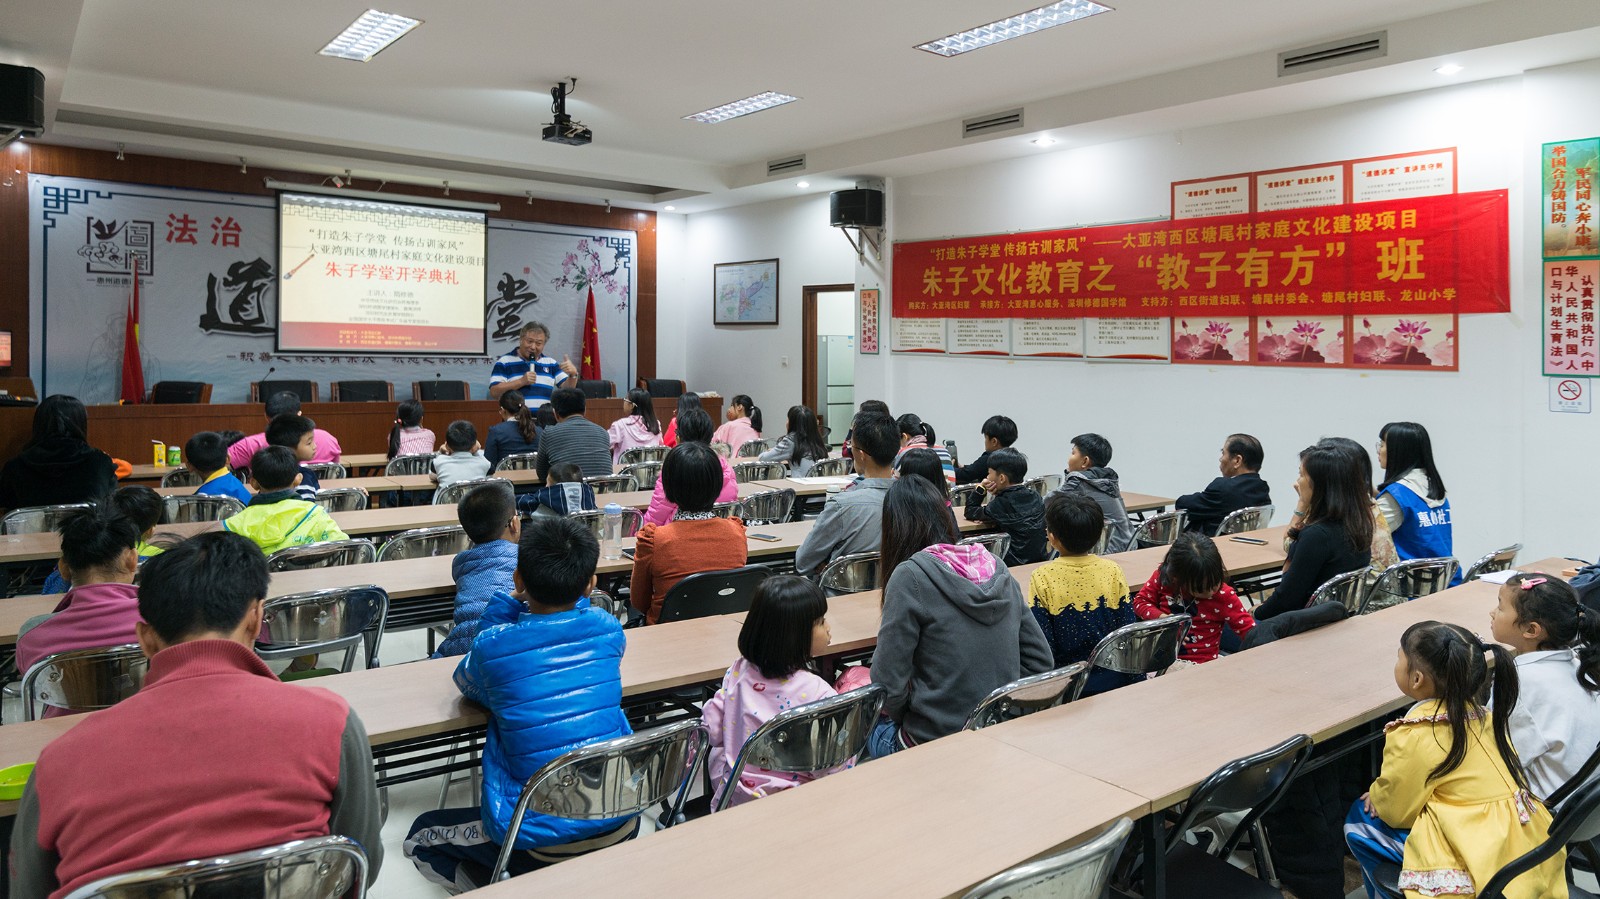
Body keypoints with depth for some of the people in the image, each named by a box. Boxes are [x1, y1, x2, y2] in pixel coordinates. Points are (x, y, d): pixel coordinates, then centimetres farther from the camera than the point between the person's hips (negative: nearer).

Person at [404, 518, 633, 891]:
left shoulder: (493, 645, -14)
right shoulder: (607, 629, -5)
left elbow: (468, 684, 11)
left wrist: (508, 605, 4)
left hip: (542, 837, -3)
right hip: (622, 823, 3)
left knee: (419, 838, 22)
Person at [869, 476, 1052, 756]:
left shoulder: (910, 577, -17)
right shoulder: (997, 568, 1)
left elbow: (888, 681, -15)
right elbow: (1040, 660, 6)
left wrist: (899, 717, 3)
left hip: (934, 743, -5)